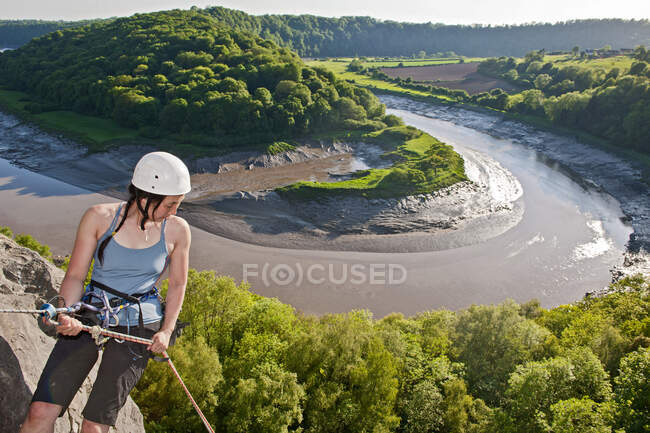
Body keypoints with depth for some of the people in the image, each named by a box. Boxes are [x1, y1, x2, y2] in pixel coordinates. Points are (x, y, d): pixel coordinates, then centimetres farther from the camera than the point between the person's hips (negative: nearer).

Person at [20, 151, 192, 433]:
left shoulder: (176, 230, -5)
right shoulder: (99, 218, -6)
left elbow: (177, 284, 8)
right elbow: (75, 275, 0)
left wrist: (166, 330, -3)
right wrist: (67, 314, -18)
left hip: (139, 327, -1)